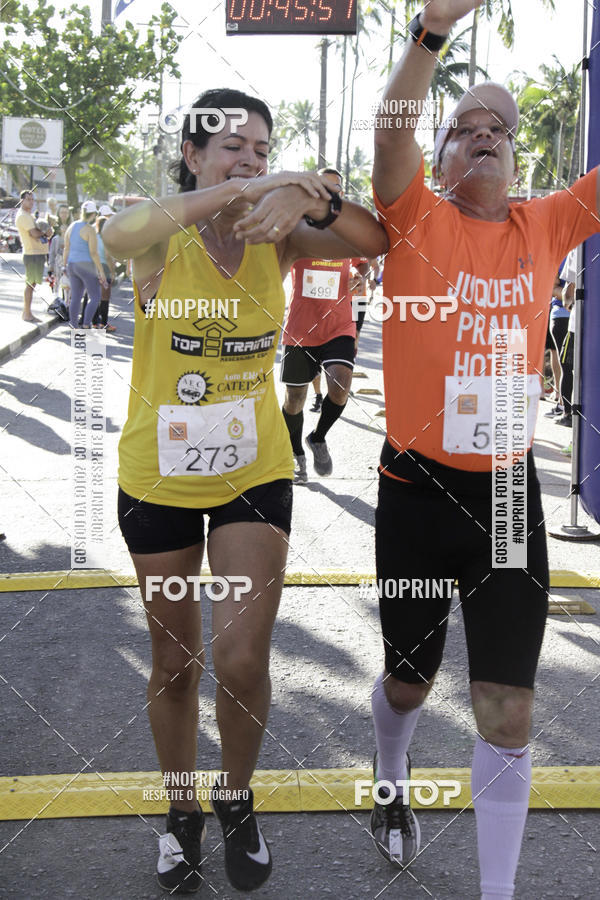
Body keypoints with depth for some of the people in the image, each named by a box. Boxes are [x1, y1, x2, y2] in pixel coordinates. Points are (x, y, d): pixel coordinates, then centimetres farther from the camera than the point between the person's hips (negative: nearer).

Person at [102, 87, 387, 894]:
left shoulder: (275, 238, -5)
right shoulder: (163, 238, -12)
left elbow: (376, 243, -17)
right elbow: (120, 233, -36)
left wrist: (311, 197, -36)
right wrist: (237, 190, -44)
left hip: (254, 473, 1)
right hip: (158, 479, -1)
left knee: (243, 659, -7)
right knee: (174, 663, 13)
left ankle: (237, 799, 24)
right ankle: (183, 812, 37)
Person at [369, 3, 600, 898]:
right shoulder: (416, 220, -3)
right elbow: (391, 131, -20)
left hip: (511, 494, 2)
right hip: (418, 492, -2)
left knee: (508, 708, 3)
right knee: (409, 680, 18)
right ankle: (391, 790, 50)